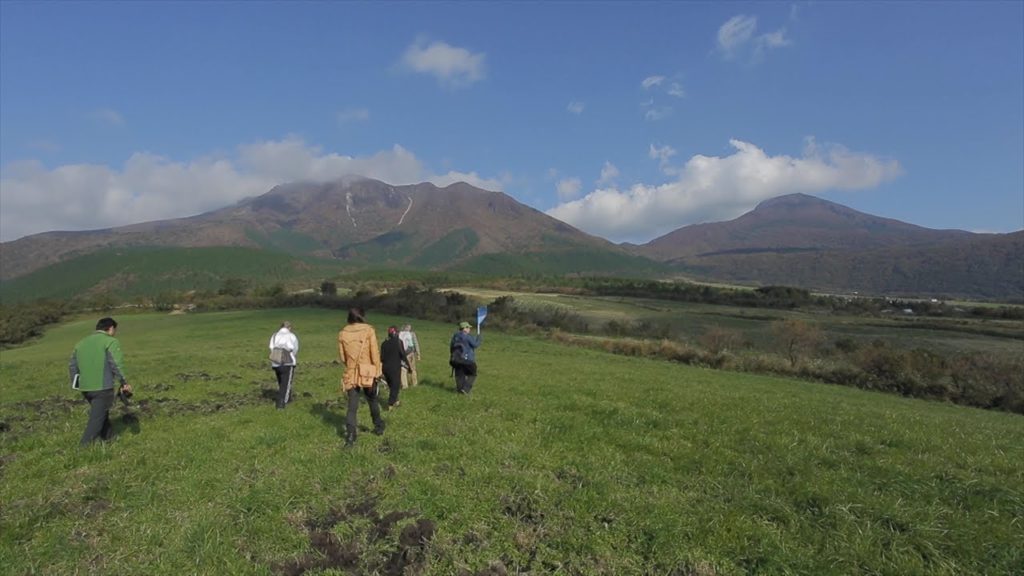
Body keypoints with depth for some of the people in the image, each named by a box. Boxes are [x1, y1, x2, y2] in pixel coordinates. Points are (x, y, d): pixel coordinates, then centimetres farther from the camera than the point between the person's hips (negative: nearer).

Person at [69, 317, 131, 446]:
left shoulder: (81, 342, 17)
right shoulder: (110, 341, -6)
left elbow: (72, 365, 19)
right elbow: (116, 364, -16)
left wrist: (76, 383, 24)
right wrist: (124, 382, -11)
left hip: (85, 387, 7)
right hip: (103, 387, -7)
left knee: (103, 413, 22)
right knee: (97, 419, -1)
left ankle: (107, 439, 29)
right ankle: (85, 447, -4)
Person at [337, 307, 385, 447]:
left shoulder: (342, 333, 1)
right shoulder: (368, 330, -8)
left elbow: (342, 357, 7)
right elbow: (375, 353, -8)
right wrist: (377, 371, 0)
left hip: (351, 374, 1)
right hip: (368, 372, -1)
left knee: (352, 406, 3)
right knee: (372, 401, 19)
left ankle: (350, 436, -6)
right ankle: (378, 427, 34)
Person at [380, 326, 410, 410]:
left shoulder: (384, 343, 3)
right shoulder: (398, 342, -9)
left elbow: (382, 358, 4)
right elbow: (403, 355, -10)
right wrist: (408, 365, -1)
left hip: (386, 367, 5)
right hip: (395, 368, -5)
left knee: (391, 386, 20)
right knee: (395, 386, 4)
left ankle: (395, 401, 31)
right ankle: (390, 404, -2)